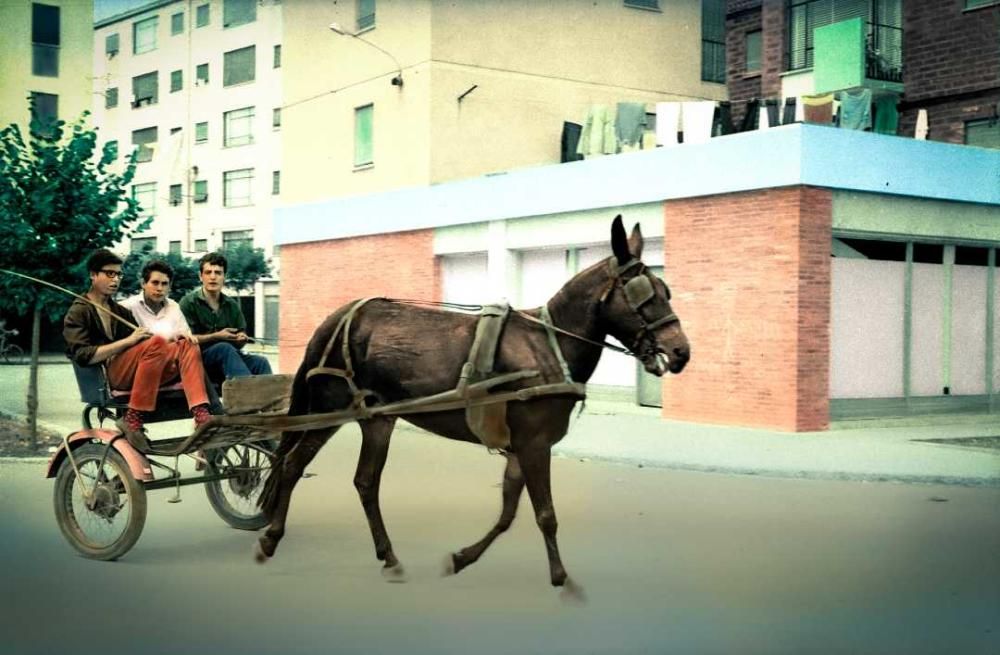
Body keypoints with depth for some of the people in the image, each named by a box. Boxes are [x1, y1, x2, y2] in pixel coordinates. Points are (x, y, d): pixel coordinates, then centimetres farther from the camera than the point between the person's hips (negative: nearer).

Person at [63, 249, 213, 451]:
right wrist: (128, 341, -15)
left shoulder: (120, 311, 31)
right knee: (156, 342, -32)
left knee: (187, 345, -16)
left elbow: (141, 345, 21)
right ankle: (133, 420, -33)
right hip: (109, 375, -6)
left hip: (138, 373, 6)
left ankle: (201, 416, -34)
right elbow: (83, 356, -8)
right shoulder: (78, 312, 9)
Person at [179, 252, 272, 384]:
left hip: (229, 358, 5)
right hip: (200, 358, -5)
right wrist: (216, 336, -11)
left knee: (260, 362, -25)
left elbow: (240, 340, 19)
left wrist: (242, 339, -5)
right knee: (224, 348, -36)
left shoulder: (232, 305, 18)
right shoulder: (189, 303, 3)